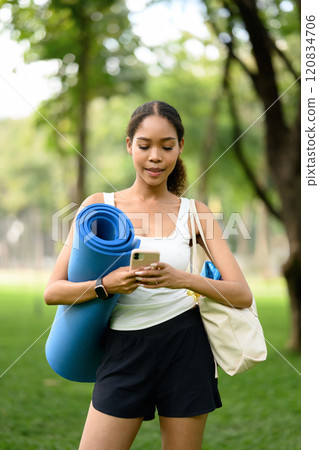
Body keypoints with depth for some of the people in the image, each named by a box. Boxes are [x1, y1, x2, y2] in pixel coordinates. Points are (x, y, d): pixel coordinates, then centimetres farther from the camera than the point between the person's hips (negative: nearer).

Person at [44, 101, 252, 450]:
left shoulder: (194, 213, 4)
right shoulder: (99, 206, 3)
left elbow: (242, 295, -3)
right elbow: (53, 291, -1)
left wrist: (184, 279, -21)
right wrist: (107, 284, -20)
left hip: (184, 346, 0)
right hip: (124, 351, 0)